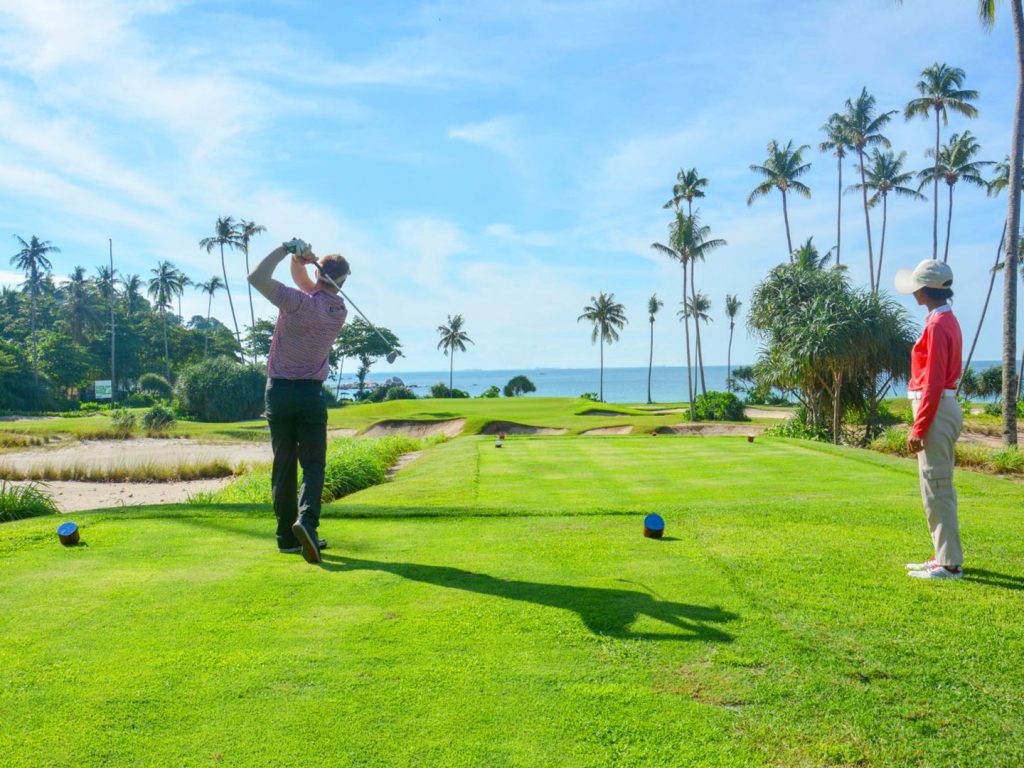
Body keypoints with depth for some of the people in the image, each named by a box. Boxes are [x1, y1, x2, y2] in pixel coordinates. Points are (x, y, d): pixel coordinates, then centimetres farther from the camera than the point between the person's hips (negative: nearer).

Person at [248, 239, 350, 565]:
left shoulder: (299, 302, -15)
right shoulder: (340, 309, 0)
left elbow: (257, 277, -17)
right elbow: (308, 286, 13)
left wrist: (286, 250, -9)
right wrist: (299, 260, -3)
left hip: (279, 391, -1)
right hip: (311, 394, 1)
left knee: (283, 465, 8)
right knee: (313, 464, 5)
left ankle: (287, 537, 11)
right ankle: (307, 519, -20)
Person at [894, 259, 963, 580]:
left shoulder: (937, 325, -17)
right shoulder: (947, 321, 14)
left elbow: (933, 383, -20)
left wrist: (918, 428, -19)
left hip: (936, 410, -11)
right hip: (945, 408, 11)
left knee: (936, 488, -5)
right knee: (940, 487, 16)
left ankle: (950, 564, 2)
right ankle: (945, 556, 26)